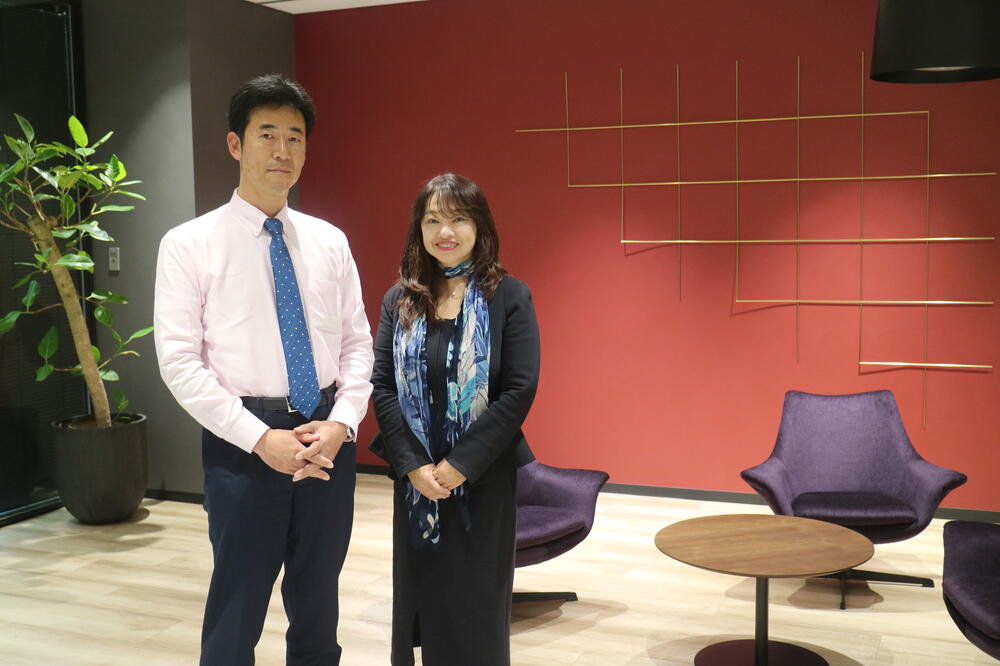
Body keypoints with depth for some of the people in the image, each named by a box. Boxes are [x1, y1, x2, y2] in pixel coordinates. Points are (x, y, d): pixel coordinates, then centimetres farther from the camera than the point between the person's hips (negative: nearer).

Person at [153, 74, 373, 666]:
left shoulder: (329, 241, 7)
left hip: (329, 438, 4)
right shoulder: (190, 244, -4)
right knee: (237, 613, 6)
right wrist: (260, 438, -16)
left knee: (318, 605, 16)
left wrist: (342, 422, -10)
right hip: (244, 443, -3)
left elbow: (358, 344, 7)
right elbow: (180, 362, -9)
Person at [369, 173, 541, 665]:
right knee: (422, 597, 11)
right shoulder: (399, 301, 4)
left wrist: (460, 464, -15)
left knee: (477, 605, 7)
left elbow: (520, 390, -12)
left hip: (484, 478, -3)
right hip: (416, 480, 3)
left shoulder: (509, 297, -6)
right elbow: (382, 387, 0)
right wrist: (413, 464, -12)